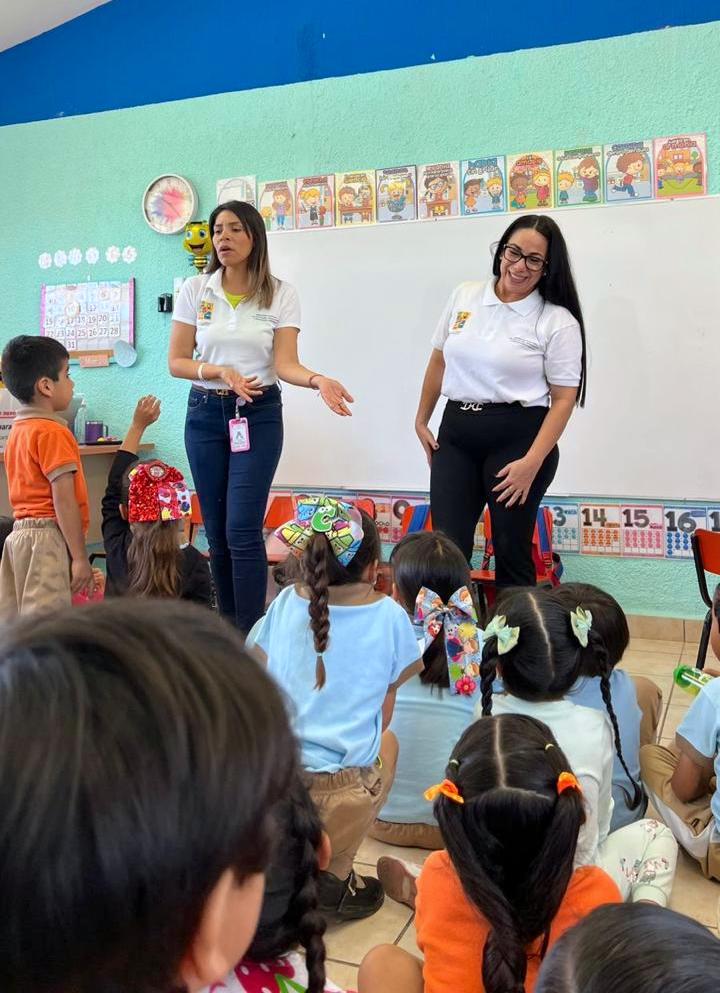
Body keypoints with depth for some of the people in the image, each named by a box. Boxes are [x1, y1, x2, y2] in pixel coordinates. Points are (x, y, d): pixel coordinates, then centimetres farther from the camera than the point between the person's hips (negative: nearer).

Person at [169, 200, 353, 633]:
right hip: (205, 413, 3)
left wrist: (317, 379, -30)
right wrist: (220, 372, -16)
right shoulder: (195, 289, 3)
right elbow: (177, 362, 2)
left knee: (243, 531, -11)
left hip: (258, 415, -2)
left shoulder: (281, 294, -2)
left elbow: (285, 363, -10)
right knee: (217, 531, 7)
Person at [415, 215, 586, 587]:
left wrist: (532, 462, -17)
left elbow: (564, 398, -8)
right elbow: (438, 362, 17)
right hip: (455, 434, 4)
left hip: (517, 437, -4)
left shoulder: (558, 321, -5)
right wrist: (421, 420, 18)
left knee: (511, 550, 6)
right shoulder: (463, 297, 7)